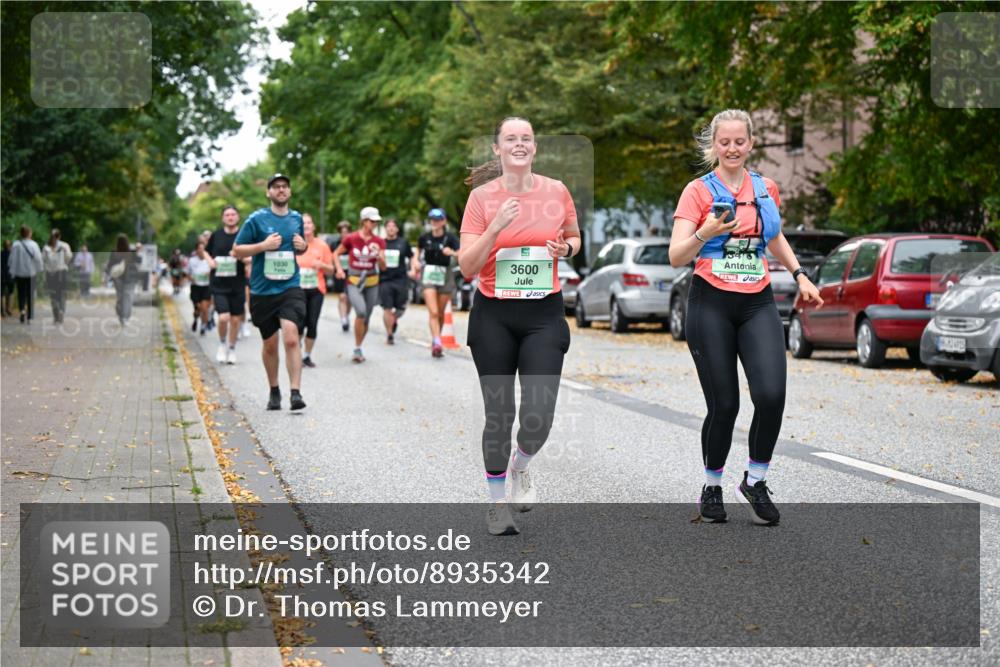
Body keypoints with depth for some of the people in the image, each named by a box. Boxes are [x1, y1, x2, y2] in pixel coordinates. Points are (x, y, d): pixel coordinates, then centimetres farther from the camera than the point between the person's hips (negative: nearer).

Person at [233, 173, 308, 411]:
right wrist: (264, 245, -15)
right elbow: (236, 251, -2)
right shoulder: (257, 219, -3)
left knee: (291, 339, -18)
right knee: (270, 345, 10)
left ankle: (296, 393, -20)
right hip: (262, 291, -1)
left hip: (290, 288, 1)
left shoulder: (296, 218, 9)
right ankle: (274, 392, 29)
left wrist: (302, 246, 2)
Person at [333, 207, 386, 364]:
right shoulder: (351, 239, -6)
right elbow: (336, 254, 8)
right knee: (361, 312, -25)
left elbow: (383, 267, -2)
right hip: (353, 282, -3)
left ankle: (358, 349, 28)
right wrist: (339, 269, -6)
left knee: (366, 319, 7)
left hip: (372, 282, 3)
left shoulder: (379, 241, 1)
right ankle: (357, 349, -12)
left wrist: (379, 255, -20)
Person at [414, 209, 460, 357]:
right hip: (428, 275, 0)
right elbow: (418, 250, 22)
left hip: (445, 276, 0)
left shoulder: (449, 237, -6)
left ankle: (435, 342, 28)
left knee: (440, 313, 9)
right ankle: (437, 343, -25)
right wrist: (416, 260, 3)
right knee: (433, 312, -15)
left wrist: (452, 252, -40)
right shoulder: (424, 238, 1)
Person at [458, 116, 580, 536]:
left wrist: (567, 247, -3)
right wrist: (497, 227, -20)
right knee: (499, 413, 3)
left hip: (544, 314, 1)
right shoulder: (482, 197, -4)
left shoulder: (556, 191, 2)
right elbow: (467, 266, -8)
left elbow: (574, 237, 20)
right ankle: (497, 503, 22)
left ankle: (520, 466, 24)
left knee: (539, 414, -11)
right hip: (494, 315, -1)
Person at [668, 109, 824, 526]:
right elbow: (676, 257, -10)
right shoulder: (699, 191, -3)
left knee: (771, 394, -15)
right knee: (724, 404, -3)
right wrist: (705, 233, -27)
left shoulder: (766, 190, 11)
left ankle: (755, 481, 4)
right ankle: (712, 487, 19)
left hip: (758, 304, 3)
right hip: (712, 305, -3)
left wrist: (799, 275, 19)